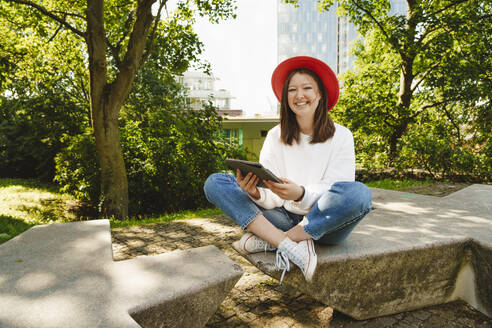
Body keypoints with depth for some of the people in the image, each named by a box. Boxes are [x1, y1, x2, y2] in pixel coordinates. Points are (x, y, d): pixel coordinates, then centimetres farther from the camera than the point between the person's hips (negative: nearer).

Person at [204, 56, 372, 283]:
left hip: (325, 223, -2)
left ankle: (268, 240, -20)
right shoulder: (275, 137, 4)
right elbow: (271, 200, -2)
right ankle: (291, 246, -27)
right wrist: (256, 194, -26)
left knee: (359, 192, -34)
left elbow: (335, 192, -10)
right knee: (214, 183, -12)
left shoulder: (341, 137, -2)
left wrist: (301, 194, -30)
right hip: (285, 219, 2)